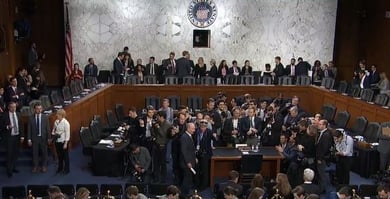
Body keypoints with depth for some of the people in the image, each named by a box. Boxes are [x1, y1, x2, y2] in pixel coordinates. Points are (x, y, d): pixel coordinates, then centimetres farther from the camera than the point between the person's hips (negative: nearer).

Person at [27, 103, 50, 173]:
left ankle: (44, 166, 21)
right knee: (35, 153, 7)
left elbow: (48, 128, -1)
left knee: (44, 153, 8)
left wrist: (49, 138, -2)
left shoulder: (45, 117, -3)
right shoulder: (31, 118, -3)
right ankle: (35, 166, 21)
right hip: (34, 138, 0)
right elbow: (29, 129, -1)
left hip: (43, 138, 0)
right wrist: (29, 139, -4)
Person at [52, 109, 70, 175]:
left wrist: (66, 143, -16)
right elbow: (54, 129, 19)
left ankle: (66, 169, 19)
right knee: (59, 155, 17)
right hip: (57, 141, 6)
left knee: (65, 156, 6)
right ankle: (60, 168, 31)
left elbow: (67, 134, -15)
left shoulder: (66, 123, -16)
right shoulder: (56, 121, 4)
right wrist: (53, 134, -1)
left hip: (63, 141, -6)